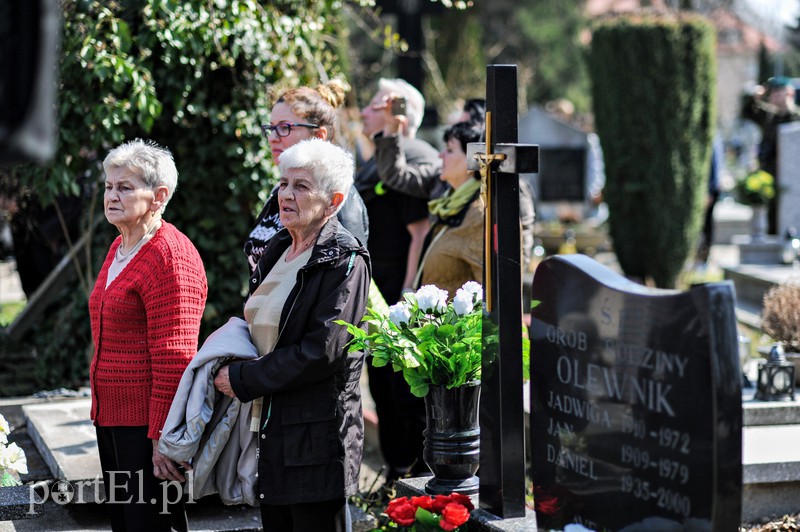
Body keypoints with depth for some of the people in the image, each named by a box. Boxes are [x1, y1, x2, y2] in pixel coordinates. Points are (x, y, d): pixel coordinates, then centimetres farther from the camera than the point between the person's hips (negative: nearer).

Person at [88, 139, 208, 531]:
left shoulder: (170, 256, -16)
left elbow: (173, 358, -21)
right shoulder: (119, 249, 14)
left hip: (147, 425, -9)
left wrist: (162, 439, -23)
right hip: (111, 417, 9)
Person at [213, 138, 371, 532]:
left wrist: (243, 380, -14)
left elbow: (322, 352, -20)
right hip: (269, 428, 8)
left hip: (317, 437, -8)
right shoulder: (276, 251, 13)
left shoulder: (345, 260, -12)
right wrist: (227, 363, 2)